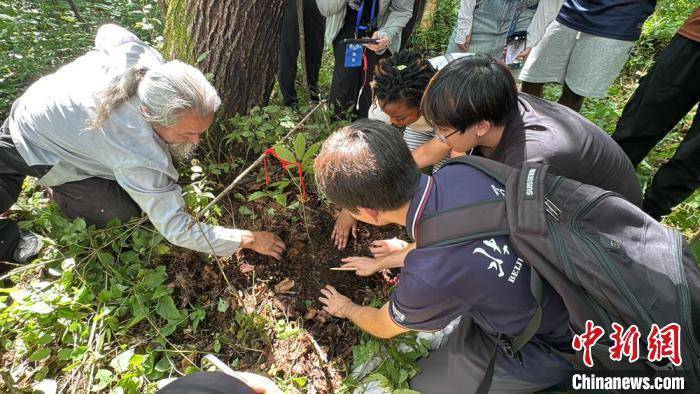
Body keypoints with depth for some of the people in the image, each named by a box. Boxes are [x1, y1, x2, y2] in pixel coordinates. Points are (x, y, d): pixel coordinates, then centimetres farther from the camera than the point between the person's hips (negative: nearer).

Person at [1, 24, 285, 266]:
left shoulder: (146, 58, -30)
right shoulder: (141, 158, -46)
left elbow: (107, 31, -5)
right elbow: (176, 228, -38)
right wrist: (248, 239, -35)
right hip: (38, 150, -6)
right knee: (124, 214, -10)